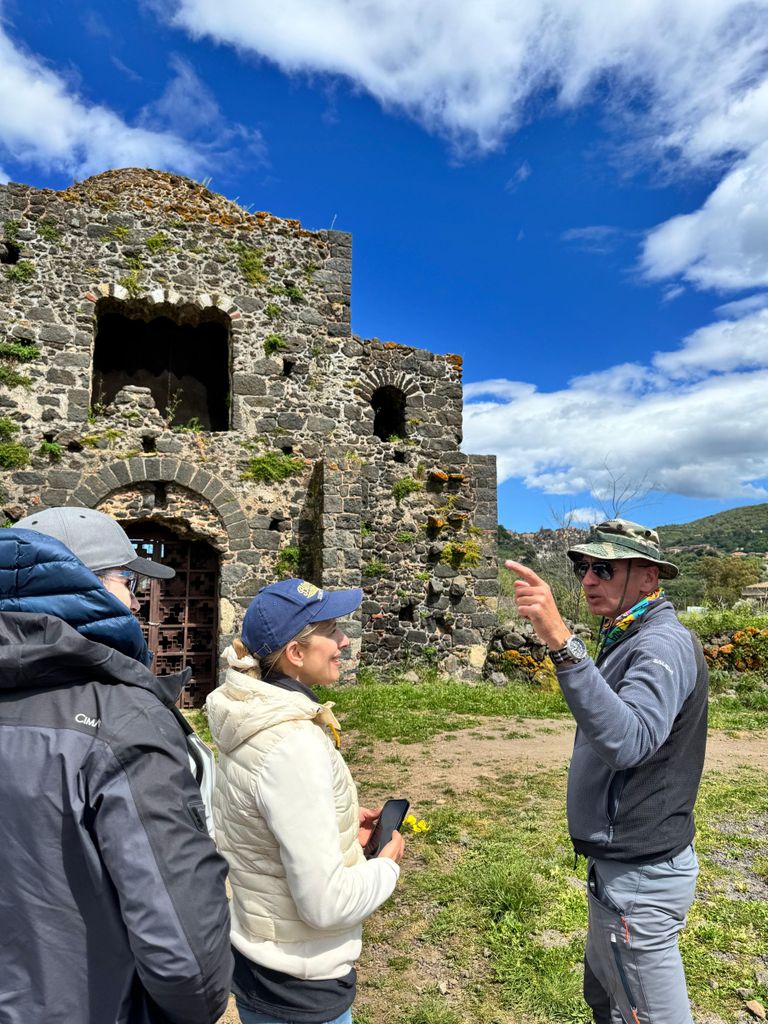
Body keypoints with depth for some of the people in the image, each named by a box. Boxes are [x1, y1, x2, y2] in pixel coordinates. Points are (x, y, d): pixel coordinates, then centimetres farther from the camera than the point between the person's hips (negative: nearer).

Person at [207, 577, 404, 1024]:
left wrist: (340, 826, 3)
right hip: (298, 988, -8)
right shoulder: (294, 745, -32)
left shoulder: (257, 721, -4)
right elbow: (326, 903, -28)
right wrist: (387, 865, -12)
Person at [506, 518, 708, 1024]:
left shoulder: (664, 646, -22)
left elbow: (627, 741, -41)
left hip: (639, 877, -10)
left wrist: (562, 642, -48)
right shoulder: (628, 640, 9)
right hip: (619, 863, 10)